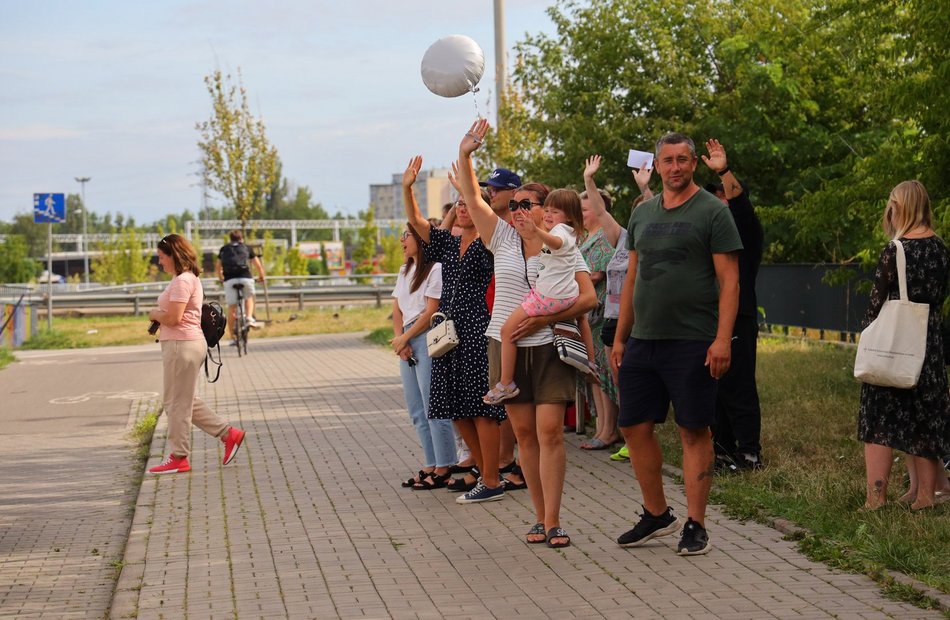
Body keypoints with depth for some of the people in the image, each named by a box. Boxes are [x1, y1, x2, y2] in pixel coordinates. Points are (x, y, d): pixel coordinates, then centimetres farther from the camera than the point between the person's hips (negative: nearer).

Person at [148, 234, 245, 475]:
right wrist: (159, 316, 4)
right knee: (185, 401, 16)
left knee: (177, 402, -2)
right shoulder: (188, 278, 17)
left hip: (182, 346, -11)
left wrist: (154, 314, -4)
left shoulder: (182, 281, -16)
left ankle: (178, 457, 7)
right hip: (184, 344, 11)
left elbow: (173, 318, -23)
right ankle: (229, 434, 17)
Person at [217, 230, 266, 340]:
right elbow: (258, 265, 19)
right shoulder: (246, 248, 19)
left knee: (231, 308, 5)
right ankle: (249, 318, 3)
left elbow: (218, 266, 19)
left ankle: (233, 335, 7)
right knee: (249, 298, 26)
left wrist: (221, 278, 35)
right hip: (245, 277, 0)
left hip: (229, 279, 1)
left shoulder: (224, 249, 22)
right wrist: (261, 276, 36)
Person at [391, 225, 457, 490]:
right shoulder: (404, 271, 18)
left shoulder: (435, 269, -9)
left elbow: (431, 312, -13)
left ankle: (442, 470, -2)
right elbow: (397, 310, 14)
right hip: (407, 343, 9)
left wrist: (404, 338, -9)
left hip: (428, 340, -9)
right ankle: (431, 466, 16)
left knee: (434, 408, -7)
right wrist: (399, 340, -2)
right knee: (417, 411, 10)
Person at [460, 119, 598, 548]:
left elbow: (588, 298, -9)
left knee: (550, 431, -10)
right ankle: (540, 516, 13)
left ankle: (552, 522, -8)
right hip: (506, 347, 3)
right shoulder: (504, 240, 7)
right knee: (524, 432, 5)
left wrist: (544, 318, -17)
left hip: (548, 348, -3)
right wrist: (465, 156, -11)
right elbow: (472, 198, 1)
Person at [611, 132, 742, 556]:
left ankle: (695, 525, 8)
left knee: (694, 431, 0)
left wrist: (722, 339, -17)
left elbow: (729, 281, -8)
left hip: (692, 342, -6)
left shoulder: (712, 212, -3)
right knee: (635, 427, 7)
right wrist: (620, 337, 14)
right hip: (642, 341, 6)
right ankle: (656, 514, 22)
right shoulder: (642, 214, 15)